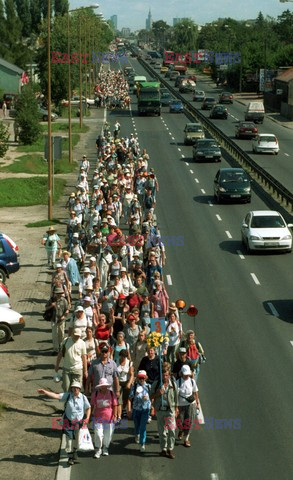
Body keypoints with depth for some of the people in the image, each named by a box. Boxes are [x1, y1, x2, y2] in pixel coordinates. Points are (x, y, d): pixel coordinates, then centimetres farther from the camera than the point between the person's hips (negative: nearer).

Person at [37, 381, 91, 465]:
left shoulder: (83, 397, -6)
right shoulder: (67, 395, -9)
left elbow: (88, 408, 4)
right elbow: (56, 396, -19)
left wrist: (87, 418, -9)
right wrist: (45, 392, -30)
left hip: (79, 422, 1)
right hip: (68, 421, -1)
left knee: (76, 439, 15)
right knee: (69, 439, -1)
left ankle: (74, 451, 44)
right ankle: (70, 457, 11)